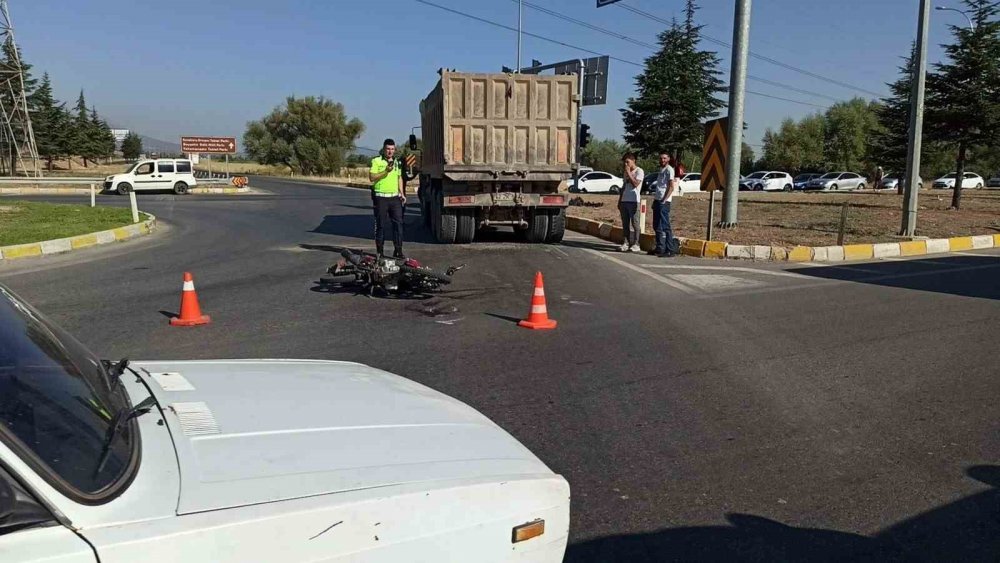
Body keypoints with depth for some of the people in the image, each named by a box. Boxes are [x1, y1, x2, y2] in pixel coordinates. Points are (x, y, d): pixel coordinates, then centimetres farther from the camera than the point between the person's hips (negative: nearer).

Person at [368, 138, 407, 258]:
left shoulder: (397, 162, 15)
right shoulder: (376, 161, -3)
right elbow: (371, 177, -10)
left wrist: (402, 193, 14)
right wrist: (385, 171, -19)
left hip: (395, 197, 5)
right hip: (381, 198, -4)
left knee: (398, 223, -1)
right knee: (381, 225, 2)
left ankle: (398, 250, 4)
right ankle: (380, 251, 11)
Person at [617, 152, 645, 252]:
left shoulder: (639, 171, -3)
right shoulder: (625, 172, 19)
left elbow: (635, 184, -17)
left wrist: (628, 173, -13)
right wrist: (619, 201, 18)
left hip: (633, 201, -7)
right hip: (624, 201, 7)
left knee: (635, 223, -6)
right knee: (625, 223, 6)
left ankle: (636, 244, -5)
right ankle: (626, 243, 9)